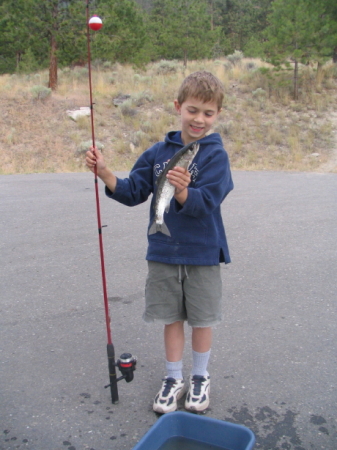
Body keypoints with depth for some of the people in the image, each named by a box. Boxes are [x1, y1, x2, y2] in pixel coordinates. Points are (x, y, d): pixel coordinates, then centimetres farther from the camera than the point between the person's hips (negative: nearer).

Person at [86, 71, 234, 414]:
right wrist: (104, 173, -12)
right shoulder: (158, 152, 1)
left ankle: (200, 377, 35)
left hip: (202, 253, -3)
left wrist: (182, 191, -40)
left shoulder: (215, 154, -11)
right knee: (171, 317, 14)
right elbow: (133, 193, 2)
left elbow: (205, 204, -21)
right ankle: (173, 378, 33)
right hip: (163, 251, 3)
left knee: (201, 318, 12)